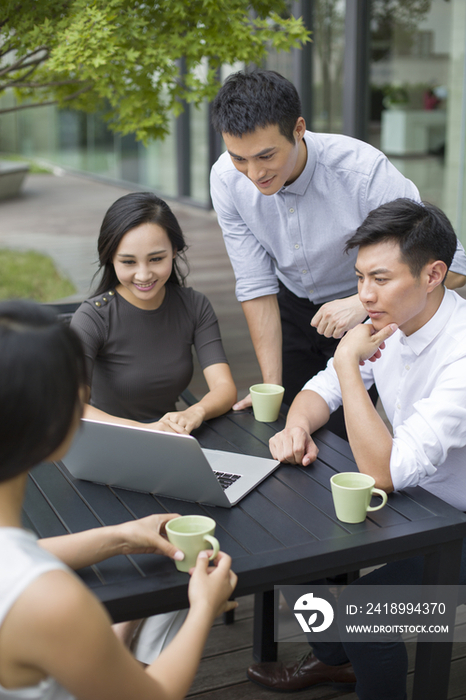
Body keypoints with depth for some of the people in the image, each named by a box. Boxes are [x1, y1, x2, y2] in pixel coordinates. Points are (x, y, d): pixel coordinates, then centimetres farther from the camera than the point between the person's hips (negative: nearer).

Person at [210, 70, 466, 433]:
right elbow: (256, 285, -14)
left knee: (341, 434, -6)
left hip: (365, 314, -3)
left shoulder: (364, 170, -34)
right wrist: (272, 386, -14)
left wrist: (364, 302, -42)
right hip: (293, 306, 3)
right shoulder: (226, 179, -21)